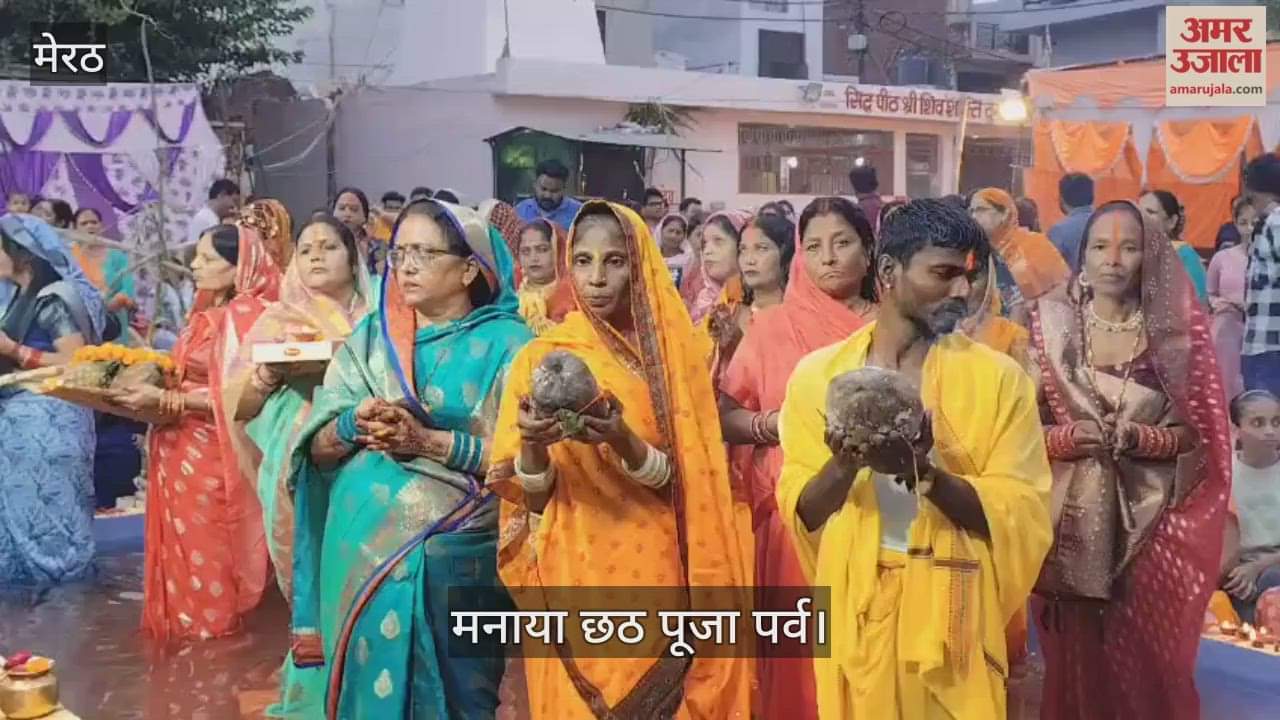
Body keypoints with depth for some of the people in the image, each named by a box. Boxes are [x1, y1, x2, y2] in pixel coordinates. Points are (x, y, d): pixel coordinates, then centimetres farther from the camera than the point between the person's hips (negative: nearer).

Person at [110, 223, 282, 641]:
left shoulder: (244, 315, -14)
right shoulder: (205, 314, 14)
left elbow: (233, 395, -20)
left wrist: (164, 401, -21)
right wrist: (152, 394, 0)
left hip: (211, 456, -9)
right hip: (180, 450, 9)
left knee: (205, 554, 2)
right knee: (183, 552, 14)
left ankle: (211, 626, 15)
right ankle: (185, 621, 25)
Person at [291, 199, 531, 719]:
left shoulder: (504, 344, -4)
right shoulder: (369, 336, 9)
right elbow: (317, 448, 7)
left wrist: (428, 441, -18)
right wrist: (354, 425, -14)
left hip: (455, 550, -3)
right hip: (363, 545, 4)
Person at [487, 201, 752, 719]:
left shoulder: (671, 351, 2)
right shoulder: (541, 357, -1)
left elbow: (683, 482, -5)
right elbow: (526, 494, -3)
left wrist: (623, 442, -23)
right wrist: (534, 445, -24)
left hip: (652, 574, 1)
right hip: (572, 574, -1)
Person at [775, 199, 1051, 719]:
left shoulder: (999, 378, -4)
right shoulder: (818, 374, 0)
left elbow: (1019, 516, -9)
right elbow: (801, 513, 0)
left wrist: (925, 472, -24)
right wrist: (846, 463, -20)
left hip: (955, 615, -1)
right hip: (855, 611, 1)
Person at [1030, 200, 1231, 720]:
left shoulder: (1174, 334, 1)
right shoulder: (1052, 326, 2)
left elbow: (1197, 433, 3)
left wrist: (1142, 439, -14)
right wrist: (1067, 436, -16)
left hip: (1147, 523, 0)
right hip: (1070, 521, 0)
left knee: (1147, 658, 3)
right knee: (1075, 660, 6)